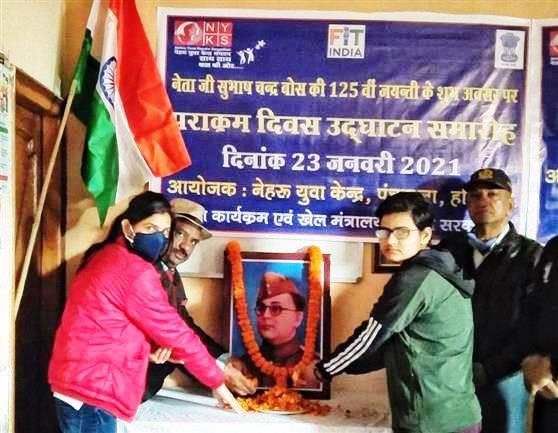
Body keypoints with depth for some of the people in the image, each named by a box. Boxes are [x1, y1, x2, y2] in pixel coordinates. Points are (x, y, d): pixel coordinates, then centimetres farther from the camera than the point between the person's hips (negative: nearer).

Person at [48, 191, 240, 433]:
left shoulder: (106, 256, 11)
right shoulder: (136, 272, -19)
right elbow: (175, 332, -15)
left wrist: (154, 346, 1)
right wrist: (217, 381, -4)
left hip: (76, 385, 10)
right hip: (90, 394, -10)